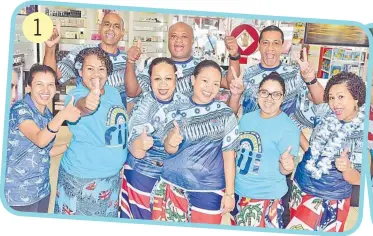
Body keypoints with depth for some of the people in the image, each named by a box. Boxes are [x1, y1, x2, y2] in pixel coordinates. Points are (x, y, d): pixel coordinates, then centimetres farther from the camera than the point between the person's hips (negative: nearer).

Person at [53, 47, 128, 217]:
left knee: (108, 219, 24)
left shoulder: (113, 92, 1)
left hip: (113, 174, 6)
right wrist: (87, 103, -64)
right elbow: (80, 105, -44)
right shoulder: (76, 95, -19)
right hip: (81, 178, -6)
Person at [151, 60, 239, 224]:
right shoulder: (178, 112, 1)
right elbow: (170, 150, -3)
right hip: (173, 184, 2)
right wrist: (171, 142, -26)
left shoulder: (225, 114, -4)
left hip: (209, 189, -1)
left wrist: (229, 193, -2)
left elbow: (229, 155, -2)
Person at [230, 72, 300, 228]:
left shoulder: (288, 128, -15)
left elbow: (284, 169, -15)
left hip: (266, 196, -6)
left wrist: (287, 166, -37)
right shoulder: (246, 118, 2)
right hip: (237, 191, 6)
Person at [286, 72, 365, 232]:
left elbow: (358, 180, -14)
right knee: (295, 230, 20)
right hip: (299, 187, 4)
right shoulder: (324, 113, -8)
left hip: (331, 201, -4)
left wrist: (347, 168, -33)